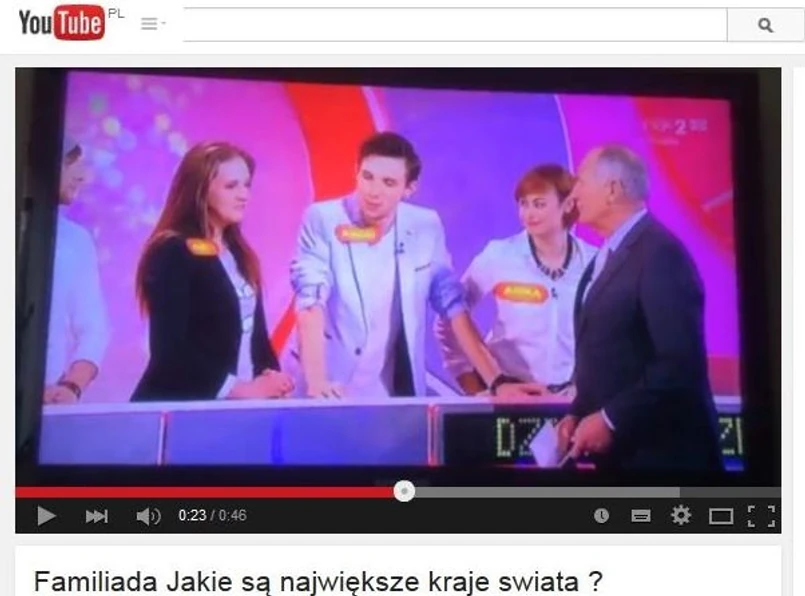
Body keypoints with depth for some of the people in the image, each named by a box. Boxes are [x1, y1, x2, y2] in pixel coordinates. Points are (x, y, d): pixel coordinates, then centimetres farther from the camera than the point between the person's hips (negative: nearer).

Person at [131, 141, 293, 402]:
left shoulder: (239, 253, 12)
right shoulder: (172, 253, -10)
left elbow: (256, 332, 12)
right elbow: (170, 349, -18)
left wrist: (271, 378, -7)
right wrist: (238, 389, -20)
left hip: (239, 406, 7)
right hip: (183, 406, -7)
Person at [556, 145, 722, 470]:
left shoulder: (660, 252, -17)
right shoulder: (608, 256, 13)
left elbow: (681, 362, -23)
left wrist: (611, 420, -20)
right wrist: (579, 413, 5)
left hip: (660, 450, -9)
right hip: (617, 448, 9)